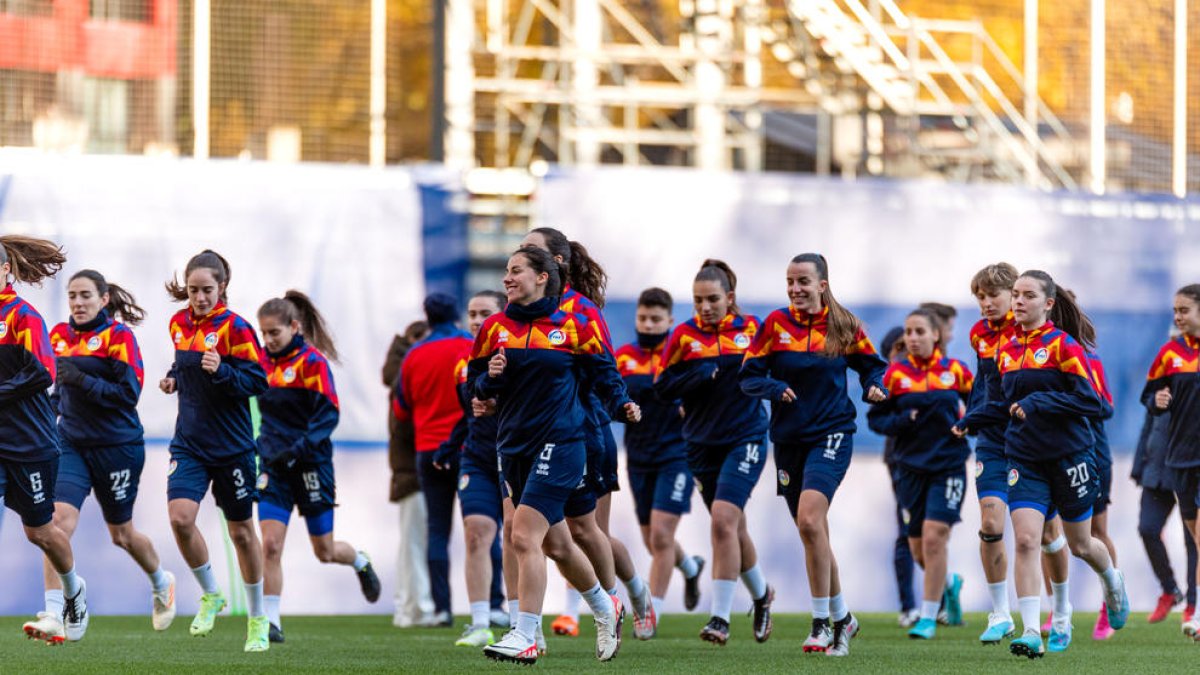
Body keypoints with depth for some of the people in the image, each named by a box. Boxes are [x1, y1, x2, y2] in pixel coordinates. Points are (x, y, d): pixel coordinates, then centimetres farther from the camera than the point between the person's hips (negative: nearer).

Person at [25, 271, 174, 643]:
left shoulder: (118, 335, -10)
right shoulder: (59, 335, 6)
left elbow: (129, 392, -17)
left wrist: (82, 380, -24)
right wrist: (58, 398, 6)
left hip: (116, 445, -4)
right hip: (71, 442, 4)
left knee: (121, 533, 11)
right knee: (59, 517, -16)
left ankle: (161, 584, 43)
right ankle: (53, 616, -20)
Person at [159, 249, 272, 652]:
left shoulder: (235, 328, -12)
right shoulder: (180, 324, 5)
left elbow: (258, 382, -14)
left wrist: (221, 372, -29)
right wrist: (175, 378, 4)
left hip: (232, 447, -4)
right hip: (189, 444, 4)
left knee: (241, 531, 8)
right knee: (180, 517, -17)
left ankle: (258, 618, 25)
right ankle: (210, 596, 6)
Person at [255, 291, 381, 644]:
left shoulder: (312, 361, -12)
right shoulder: (264, 360, 5)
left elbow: (329, 415, -16)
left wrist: (298, 449, -25)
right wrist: (268, 447, 8)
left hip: (311, 465, -4)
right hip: (274, 467, 4)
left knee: (325, 551, 8)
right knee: (270, 545, -11)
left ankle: (360, 562, 41)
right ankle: (271, 622, -8)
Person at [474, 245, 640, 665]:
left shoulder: (574, 327, -4)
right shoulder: (495, 329, 7)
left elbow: (603, 374, 3)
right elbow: (477, 386, 10)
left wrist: (622, 406, -14)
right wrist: (490, 381, -11)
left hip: (559, 443, -6)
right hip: (514, 447, 6)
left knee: (524, 537, -18)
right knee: (555, 544, 18)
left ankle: (525, 637, -16)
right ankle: (604, 609, 41)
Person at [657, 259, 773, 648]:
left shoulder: (751, 328, -1)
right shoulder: (684, 335, 0)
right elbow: (663, 388, -2)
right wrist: (701, 377, -16)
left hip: (745, 438, -3)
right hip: (702, 443, 3)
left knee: (723, 520, -19)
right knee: (733, 528, 13)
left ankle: (721, 617, -17)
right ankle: (761, 594, 40)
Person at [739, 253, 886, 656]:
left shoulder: (844, 327, -1)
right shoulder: (776, 324, 0)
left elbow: (871, 364, 13)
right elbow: (749, 376, 0)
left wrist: (875, 387, -8)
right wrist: (775, 389, -19)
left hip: (832, 434, -3)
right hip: (788, 438, 3)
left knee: (809, 520, -22)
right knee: (813, 533, 9)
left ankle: (822, 623, -16)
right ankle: (841, 618, 26)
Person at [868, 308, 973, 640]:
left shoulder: (956, 371, 0)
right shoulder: (896, 374, 1)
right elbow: (876, 417, 3)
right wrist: (903, 421, -15)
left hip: (948, 466, -2)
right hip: (911, 467, 2)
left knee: (934, 535, -15)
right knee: (919, 548, 9)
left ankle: (929, 618, -7)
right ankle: (948, 584, 42)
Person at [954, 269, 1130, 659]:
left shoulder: (1063, 345, -11)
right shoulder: (1007, 351, 7)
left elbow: (1090, 401, -17)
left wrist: (1038, 403, -23)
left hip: (1069, 457, -4)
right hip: (1025, 460, 4)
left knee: (1080, 545, 12)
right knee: (1025, 539, -14)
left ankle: (1112, 581, 47)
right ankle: (1031, 632, -17)